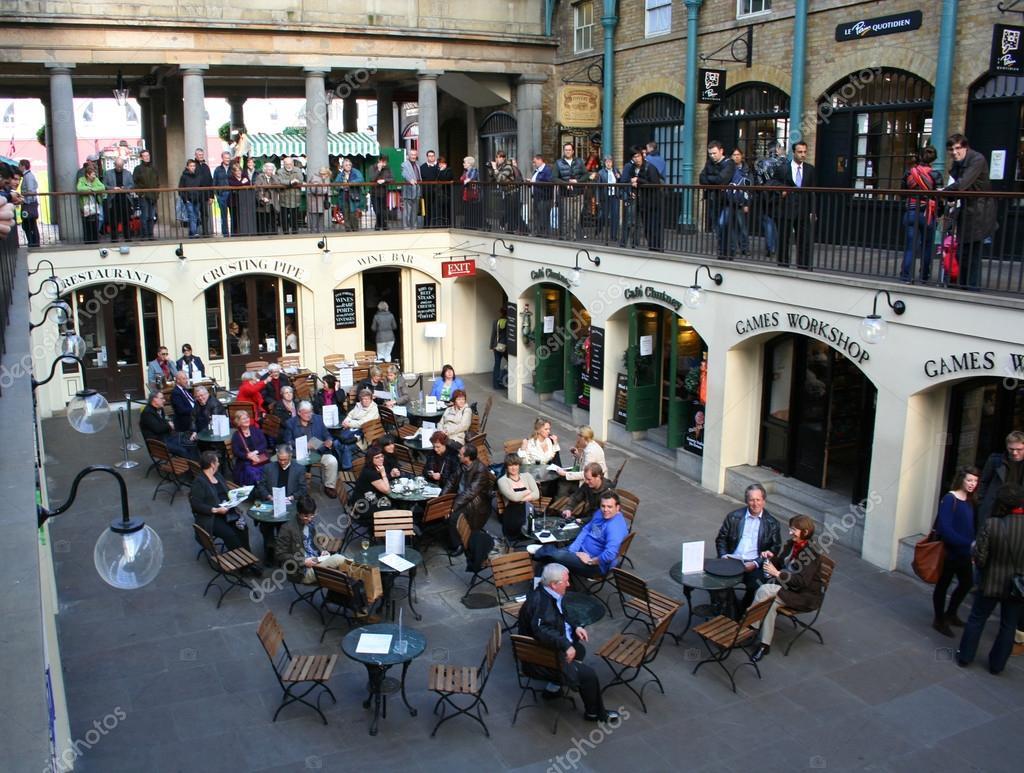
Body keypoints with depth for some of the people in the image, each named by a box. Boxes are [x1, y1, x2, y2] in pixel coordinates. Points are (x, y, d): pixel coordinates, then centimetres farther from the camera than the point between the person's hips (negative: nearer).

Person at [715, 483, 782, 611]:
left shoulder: (772, 523, 6)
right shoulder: (734, 517, 9)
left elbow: (775, 548, 3)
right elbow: (721, 538, 14)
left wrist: (755, 563, -10)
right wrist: (723, 556, -5)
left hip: (755, 565, -1)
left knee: (756, 584, -30)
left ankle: (742, 612, -5)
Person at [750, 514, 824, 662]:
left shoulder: (812, 553, -19)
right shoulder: (791, 544, 6)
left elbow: (802, 581, -25)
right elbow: (780, 564, 17)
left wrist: (777, 574, -30)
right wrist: (771, 557, -6)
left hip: (805, 596, -7)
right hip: (788, 587, 7)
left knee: (765, 590, -26)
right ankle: (764, 644, -20)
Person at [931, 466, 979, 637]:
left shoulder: (970, 501, 6)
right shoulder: (949, 499, -17)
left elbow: (970, 526, 4)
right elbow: (945, 527, -25)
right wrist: (967, 543, -29)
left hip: (964, 552, 8)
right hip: (949, 551, -8)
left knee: (967, 582, 19)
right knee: (943, 584, 8)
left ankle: (950, 614, 39)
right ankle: (939, 620, 23)